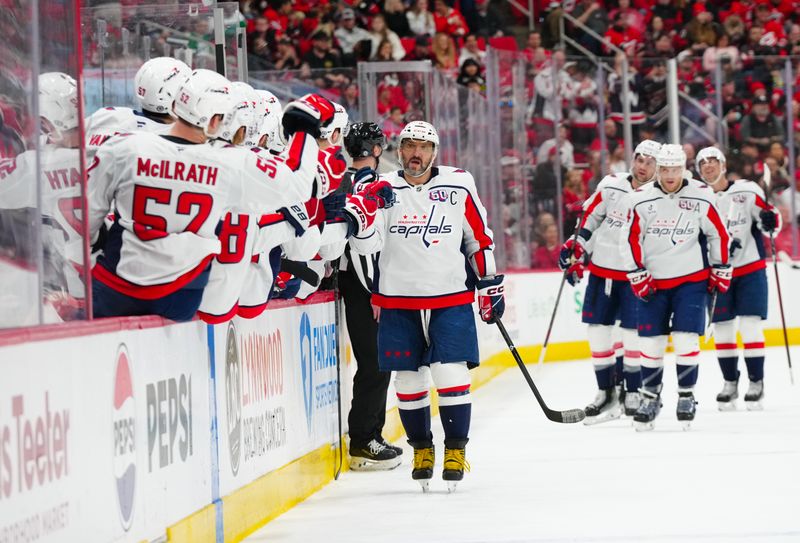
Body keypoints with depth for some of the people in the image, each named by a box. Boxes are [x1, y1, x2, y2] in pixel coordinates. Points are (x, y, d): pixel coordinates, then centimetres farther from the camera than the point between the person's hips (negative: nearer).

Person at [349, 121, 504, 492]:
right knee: (408, 379, 6)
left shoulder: (458, 186, 0)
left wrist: (490, 285, 9)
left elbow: (479, 238, 9)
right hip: (398, 303, 1)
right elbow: (365, 245, -8)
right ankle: (421, 449, 22)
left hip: (451, 298, -1)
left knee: (451, 375, -9)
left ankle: (456, 449, 3)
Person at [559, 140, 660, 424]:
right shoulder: (611, 186, -3)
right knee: (598, 331, 5)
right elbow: (590, 218, 7)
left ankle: (632, 392, 11)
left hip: (635, 276, -3)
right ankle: (607, 392, 15)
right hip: (601, 269, 3)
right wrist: (575, 250, 4)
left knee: (634, 333, -4)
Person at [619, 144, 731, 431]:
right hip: (653, 282, 1)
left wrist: (720, 271, 4)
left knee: (686, 339, -8)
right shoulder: (641, 199, -6)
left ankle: (686, 397, 6)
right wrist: (638, 276, -5)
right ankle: (650, 398, 16)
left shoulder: (701, 197, -7)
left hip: (691, 279, -1)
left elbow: (719, 234, 3)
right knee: (650, 341, 2)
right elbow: (630, 239, 0)